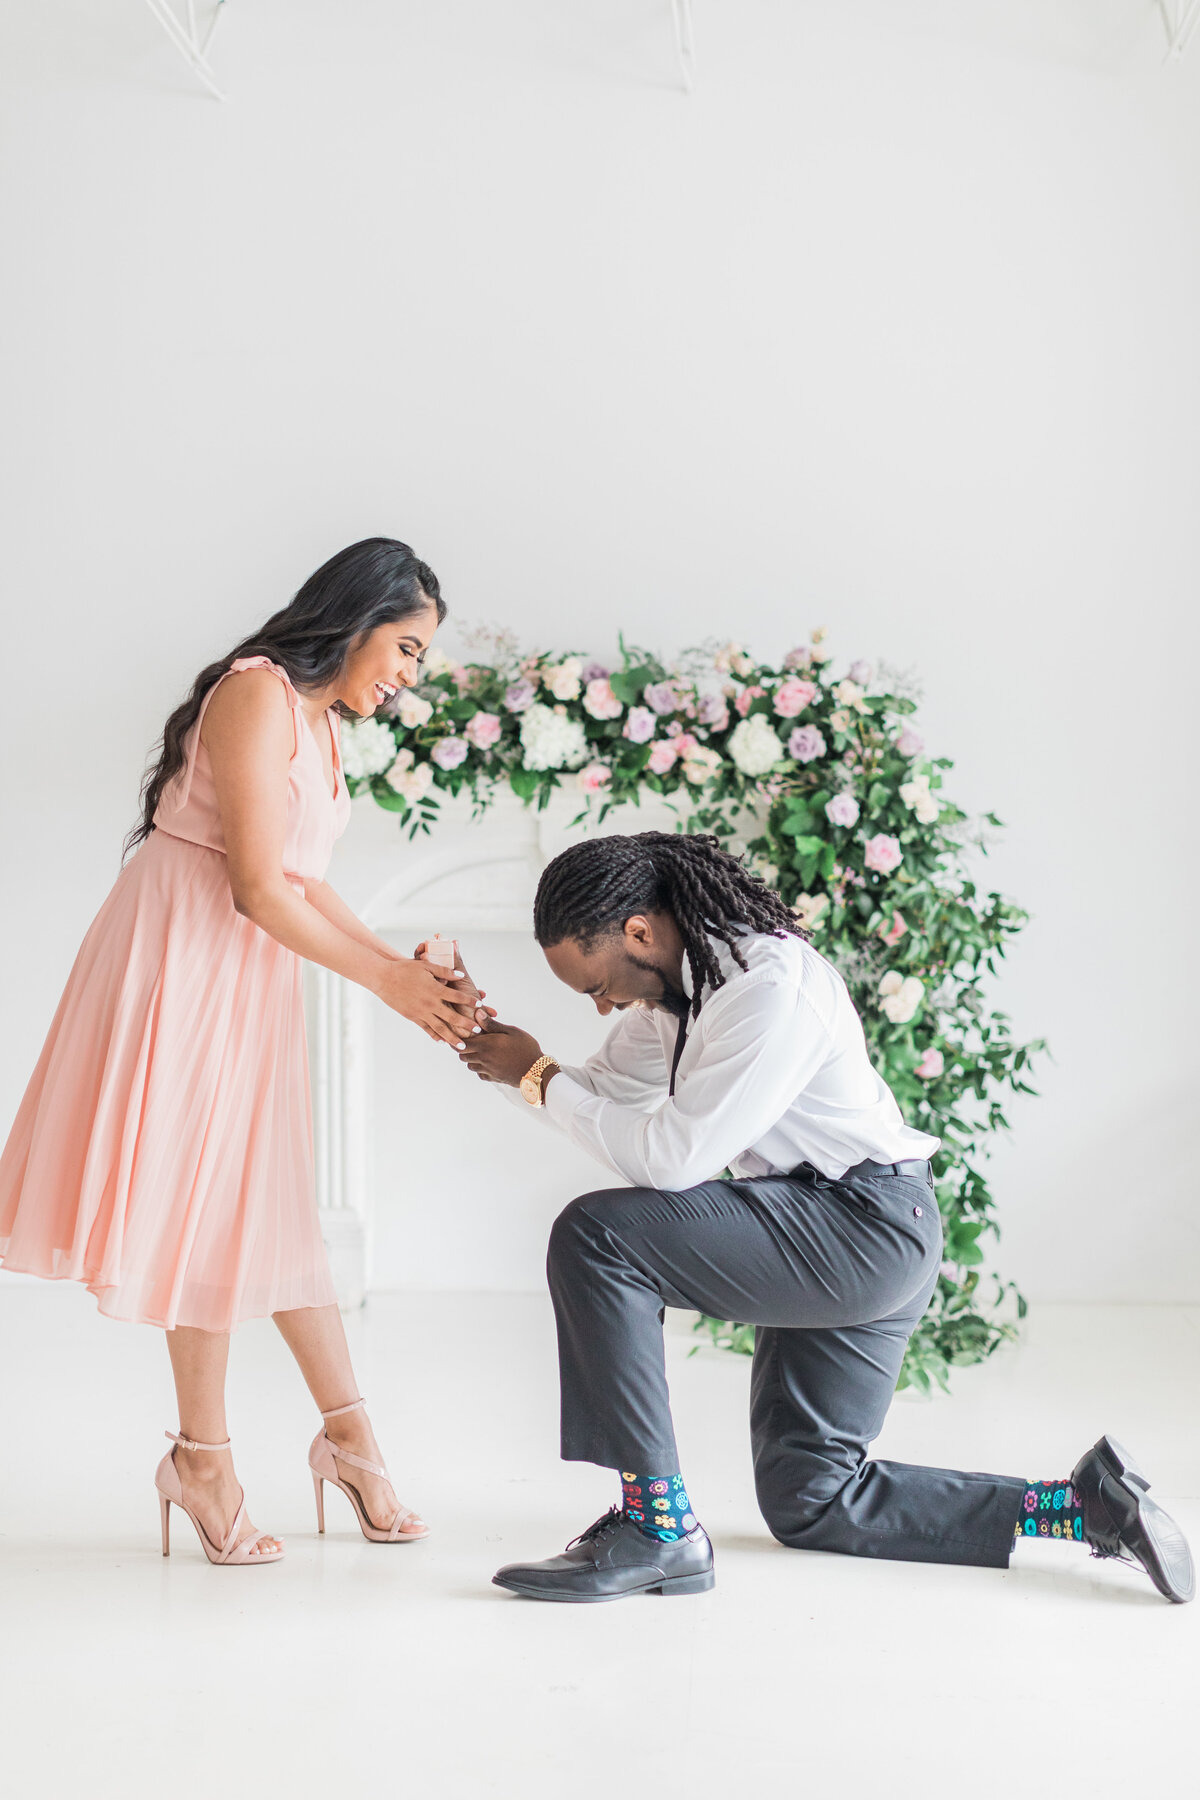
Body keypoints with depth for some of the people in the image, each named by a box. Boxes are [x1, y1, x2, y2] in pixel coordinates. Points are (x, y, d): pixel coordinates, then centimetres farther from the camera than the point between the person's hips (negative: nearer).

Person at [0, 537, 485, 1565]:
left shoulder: (322, 721, 15)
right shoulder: (257, 695, -16)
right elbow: (259, 890, -20)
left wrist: (411, 970, 5)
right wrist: (386, 979, -13)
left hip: (250, 970, 9)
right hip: (181, 953, -9)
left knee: (276, 1201, 11)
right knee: (207, 1198, -5)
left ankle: (347, 1433, 15)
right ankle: (205, 1459, 5)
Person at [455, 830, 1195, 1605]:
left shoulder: (770, 984, -23)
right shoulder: (676, 976, 6)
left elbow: (671, 1157, -26)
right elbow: (603, 1094, 15)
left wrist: (541, 1077, -17)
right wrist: (511, 1061, -1)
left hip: (868, 1226, -11)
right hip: (820, 1236, 11)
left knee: (594, 1236, -21)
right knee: (809, 1501, 14)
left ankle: (658, 1527, -18)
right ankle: (1082, 1504, 13)